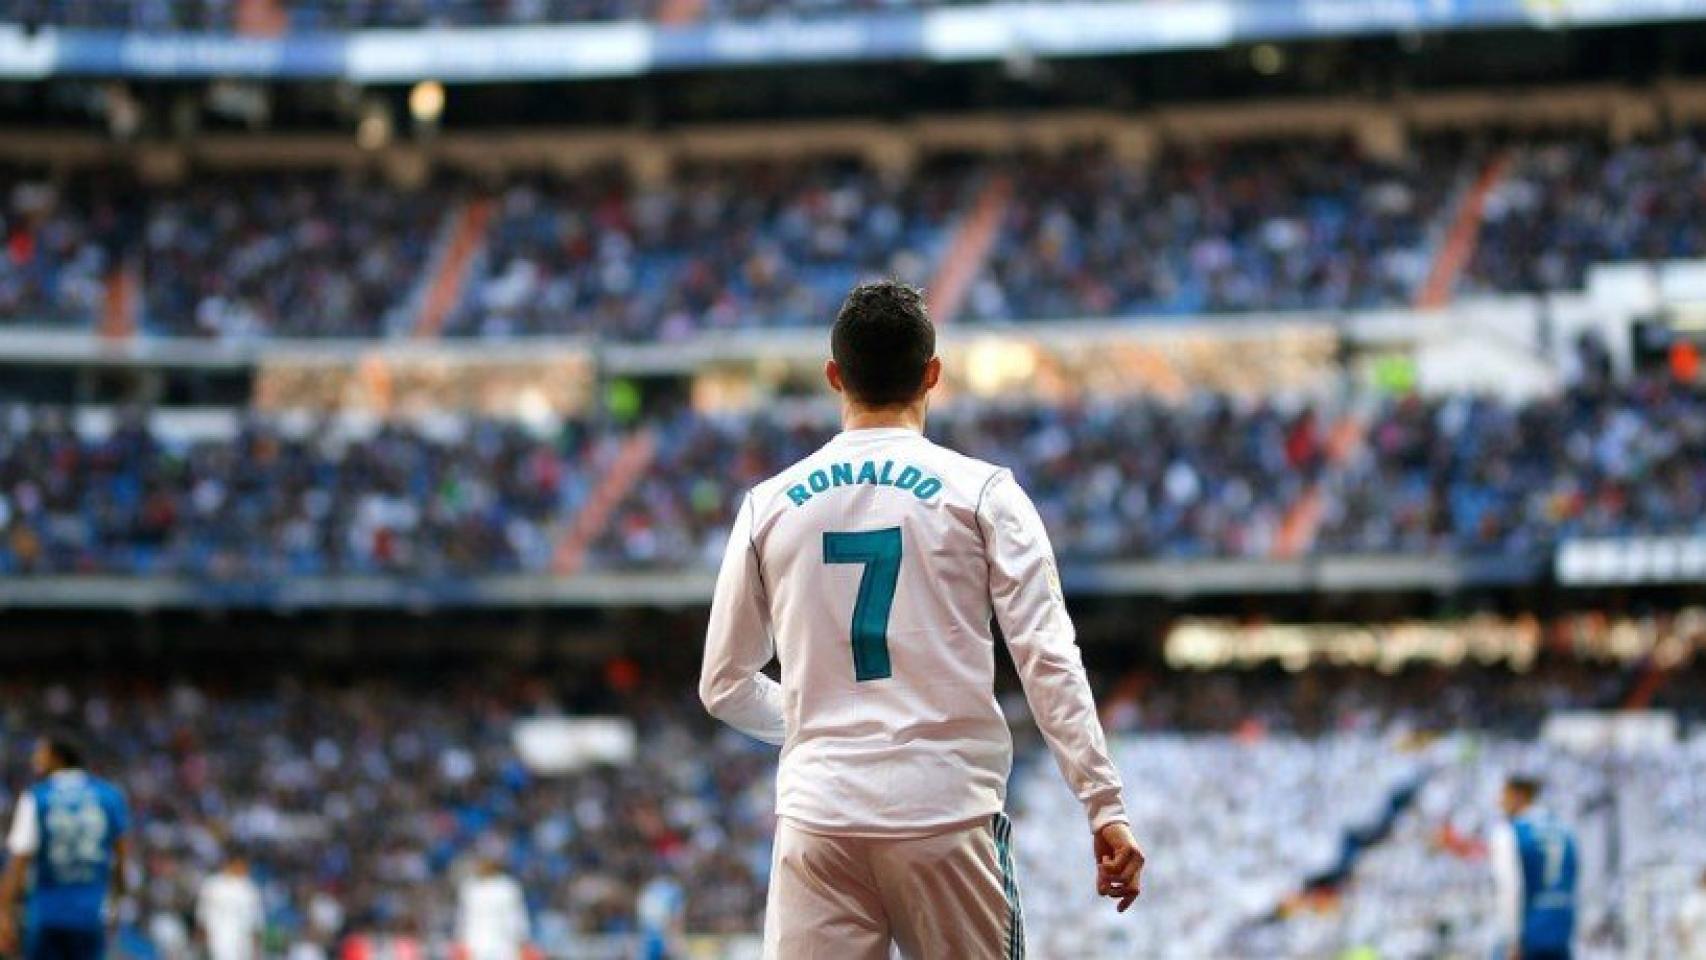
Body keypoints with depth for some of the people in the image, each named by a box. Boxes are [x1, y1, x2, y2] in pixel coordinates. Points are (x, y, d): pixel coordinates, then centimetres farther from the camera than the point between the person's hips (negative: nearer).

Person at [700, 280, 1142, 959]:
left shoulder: (769, 505, 8)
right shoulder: (981, 493, 1)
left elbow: (723, 687, 15)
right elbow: (1048, 661, -6)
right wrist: (1105, 807, -5)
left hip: (817, 819, 2)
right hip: (946, 814, -2)